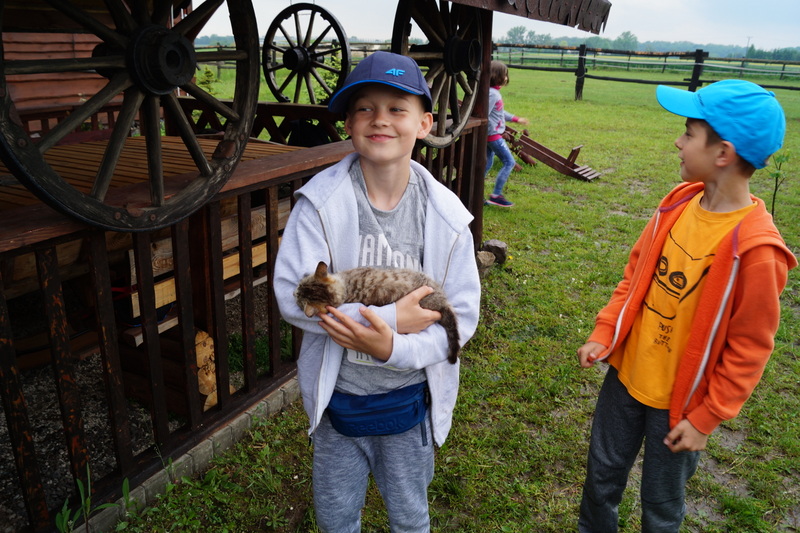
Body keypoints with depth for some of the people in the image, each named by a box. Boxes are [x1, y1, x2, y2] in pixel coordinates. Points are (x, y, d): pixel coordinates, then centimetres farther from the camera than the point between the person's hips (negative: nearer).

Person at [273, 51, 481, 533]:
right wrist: (392, 318, -26)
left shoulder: (446, 215, -13)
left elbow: (463, 313, -12)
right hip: (338, 395, 0)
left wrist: (394, 349, -28)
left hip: (410, 396, 1)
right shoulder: (322, 201, -17)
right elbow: (294, 295, -22)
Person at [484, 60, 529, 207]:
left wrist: (516, 119, 25)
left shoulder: (495, 92, 11)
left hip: (490, 135, 10)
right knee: (509, 162, -3)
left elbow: (500, 112, 22)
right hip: (493, 135, -10)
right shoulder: (492, 93, -19)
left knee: (487, 164, 15)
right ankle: (496, 195, -1)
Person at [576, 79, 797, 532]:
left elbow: (749, 349, -16)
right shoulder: (680, 203, -6)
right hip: (625, 375, 5)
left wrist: (705, 419, -11)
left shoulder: (757, 250, -25)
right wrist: (604, 335, -2)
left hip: (680, 403, -5)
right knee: (602, 476, 23)